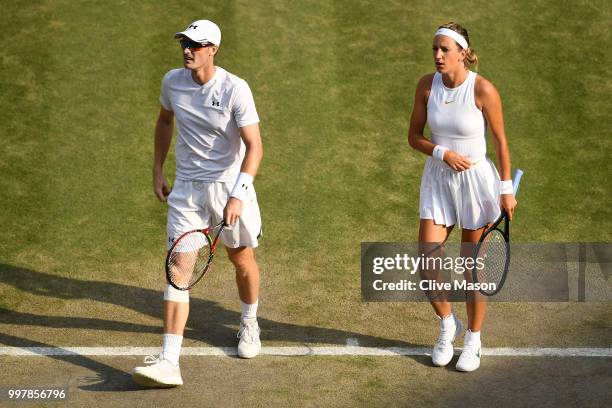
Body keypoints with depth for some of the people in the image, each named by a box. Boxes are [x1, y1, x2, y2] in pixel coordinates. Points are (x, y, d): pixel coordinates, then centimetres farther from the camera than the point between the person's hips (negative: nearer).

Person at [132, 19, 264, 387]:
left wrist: (239, 194, -30)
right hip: (186, 188, 3)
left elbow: (254, 146, -20)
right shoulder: (172, 81, -2)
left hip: (230, 187, -3)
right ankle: (169, 363, -16)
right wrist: (158, 171, 16)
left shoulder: (235, 89, -16)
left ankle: (250, 324, 46)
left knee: (242, 259, 14)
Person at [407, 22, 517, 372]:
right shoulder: (427, 85, -5)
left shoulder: (483, 89, -16)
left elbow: (501, 141, -7)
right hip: (438, 180, 3)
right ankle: (448, 324, 24)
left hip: (477, 181, -3)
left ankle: (473, 340, 23)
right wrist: (443, 153, -16)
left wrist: (507, 189, -6)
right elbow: (414, 136, 3)